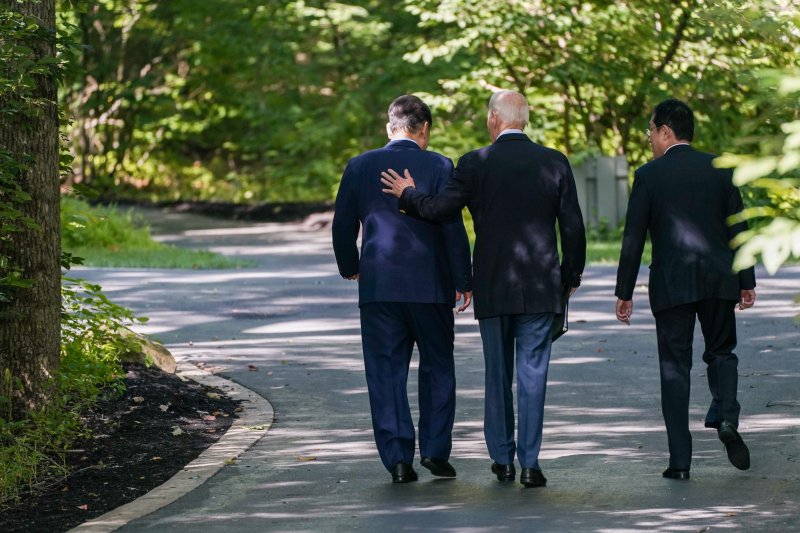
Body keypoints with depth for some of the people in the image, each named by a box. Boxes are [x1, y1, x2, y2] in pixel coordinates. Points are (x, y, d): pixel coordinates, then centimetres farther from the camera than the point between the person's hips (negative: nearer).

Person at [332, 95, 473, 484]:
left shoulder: (360, 167, 3)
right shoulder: (438, 167, -5)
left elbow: (343, 226, 7)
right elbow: (453, 228, -8)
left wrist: (350, 268, 24)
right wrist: (463, 282, -1)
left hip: (378, 287, 1)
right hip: (430, 287, -1)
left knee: (385, 372, 5)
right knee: (437, 368, 14)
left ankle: (398, 459, -1)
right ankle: (435, 451, 9)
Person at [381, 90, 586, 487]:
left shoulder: (476, 164, -6)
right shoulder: (554, 163, 0)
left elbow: (439, 209, -7)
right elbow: (573, 227, 2)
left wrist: (407, 194, 13)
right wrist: (571, 276, 14)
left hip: (492, 288, 0)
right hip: (540, 288, 0)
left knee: (497, 374, 12)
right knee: (532, 373, 1)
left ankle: (503, 459, 17)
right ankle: (529, 463, -2)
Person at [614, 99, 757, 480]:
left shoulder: (649, 175, -4)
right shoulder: (720, 169, 4)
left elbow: (633, 238, -4)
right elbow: (738, 229, 5)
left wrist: (624, 292, 2)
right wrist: (746, 282, 11)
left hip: (670, 284, -2)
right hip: (719, 280, 2)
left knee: (675, 367, 4)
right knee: (721, 353, 18)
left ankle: (680, 460, 1)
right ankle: (725, 417, -11)